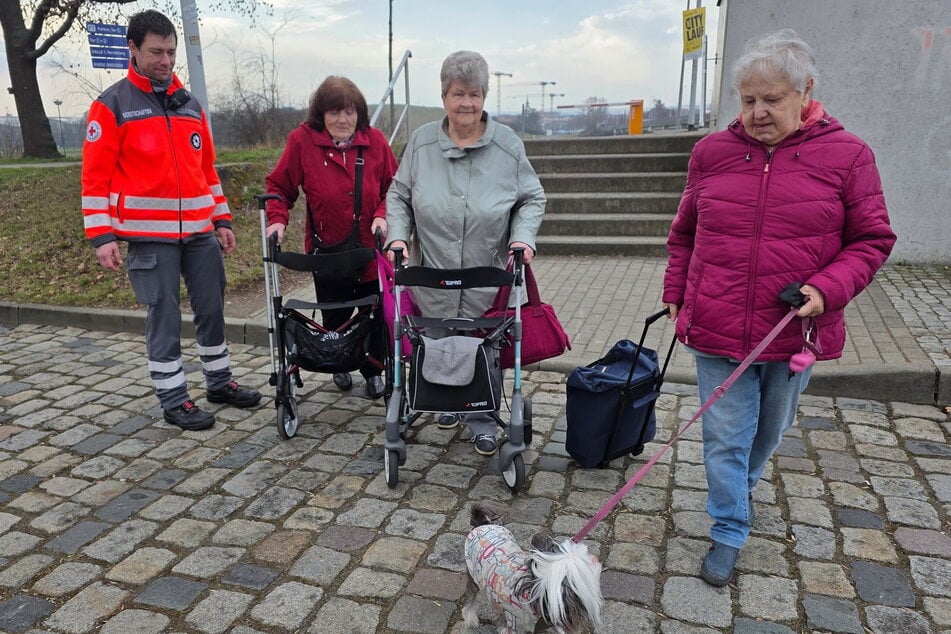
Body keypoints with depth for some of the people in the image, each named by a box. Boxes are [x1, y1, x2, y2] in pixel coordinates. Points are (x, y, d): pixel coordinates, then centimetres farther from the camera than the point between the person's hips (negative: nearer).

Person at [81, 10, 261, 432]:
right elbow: (96, 175, -5)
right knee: (164, 318, 1)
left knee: (212, 309, 11)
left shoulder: (190, 104, 14)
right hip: (150, 236, -5)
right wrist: (101, 236, -12)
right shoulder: (113, 105, -2)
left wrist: (222, 219, 15)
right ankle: (174, 400, 13)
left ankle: (220, 382, 27)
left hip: (200, 232, 5)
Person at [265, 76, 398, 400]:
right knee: (336, 318, 11)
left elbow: (393, 188, 5)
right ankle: (339, 365, 39)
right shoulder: (303, 140, -7)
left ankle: (373, 370, 32)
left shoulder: (375, 141, -2)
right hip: (327, 251, -1)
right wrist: (277, 219, -13)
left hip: (371, 249, 1)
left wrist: (382, 215, -12)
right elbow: (279, 186, 2)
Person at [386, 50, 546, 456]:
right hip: (433, 276, 2)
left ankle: (482, 421, 23)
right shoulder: (421, 142, 2)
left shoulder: (508, 146, -1)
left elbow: (532, 199, 4)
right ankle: (447, 404, 38)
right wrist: (398, 236, -6)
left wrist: (523, 238, -12)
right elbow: (399, 195, 9)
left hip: (487, 281, -1)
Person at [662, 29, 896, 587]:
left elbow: (872, 240, -1)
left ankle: (743, 486, 51)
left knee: (769, 431, 21)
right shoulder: (712, 152, 1)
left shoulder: (847, 155, -5)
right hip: (717, 331, 0)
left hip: (795, 333, 0)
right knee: (725, 437, 6)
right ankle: (730, 535, 23)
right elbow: (685, 232, 11)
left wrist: (827, 290, -16)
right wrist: (676, 294, 9)